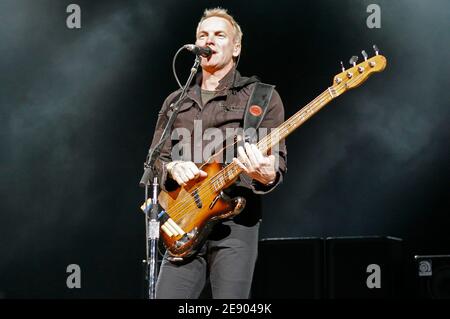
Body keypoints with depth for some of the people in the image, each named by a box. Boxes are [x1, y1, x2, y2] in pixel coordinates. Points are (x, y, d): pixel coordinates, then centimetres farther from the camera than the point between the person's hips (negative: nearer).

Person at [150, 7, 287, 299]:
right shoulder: (175, 102, 18)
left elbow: (277, 160, -2)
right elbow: (154, 158, 18)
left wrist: (267, 176, -26)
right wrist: (172, 168, -6)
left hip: (236, 223, -4)